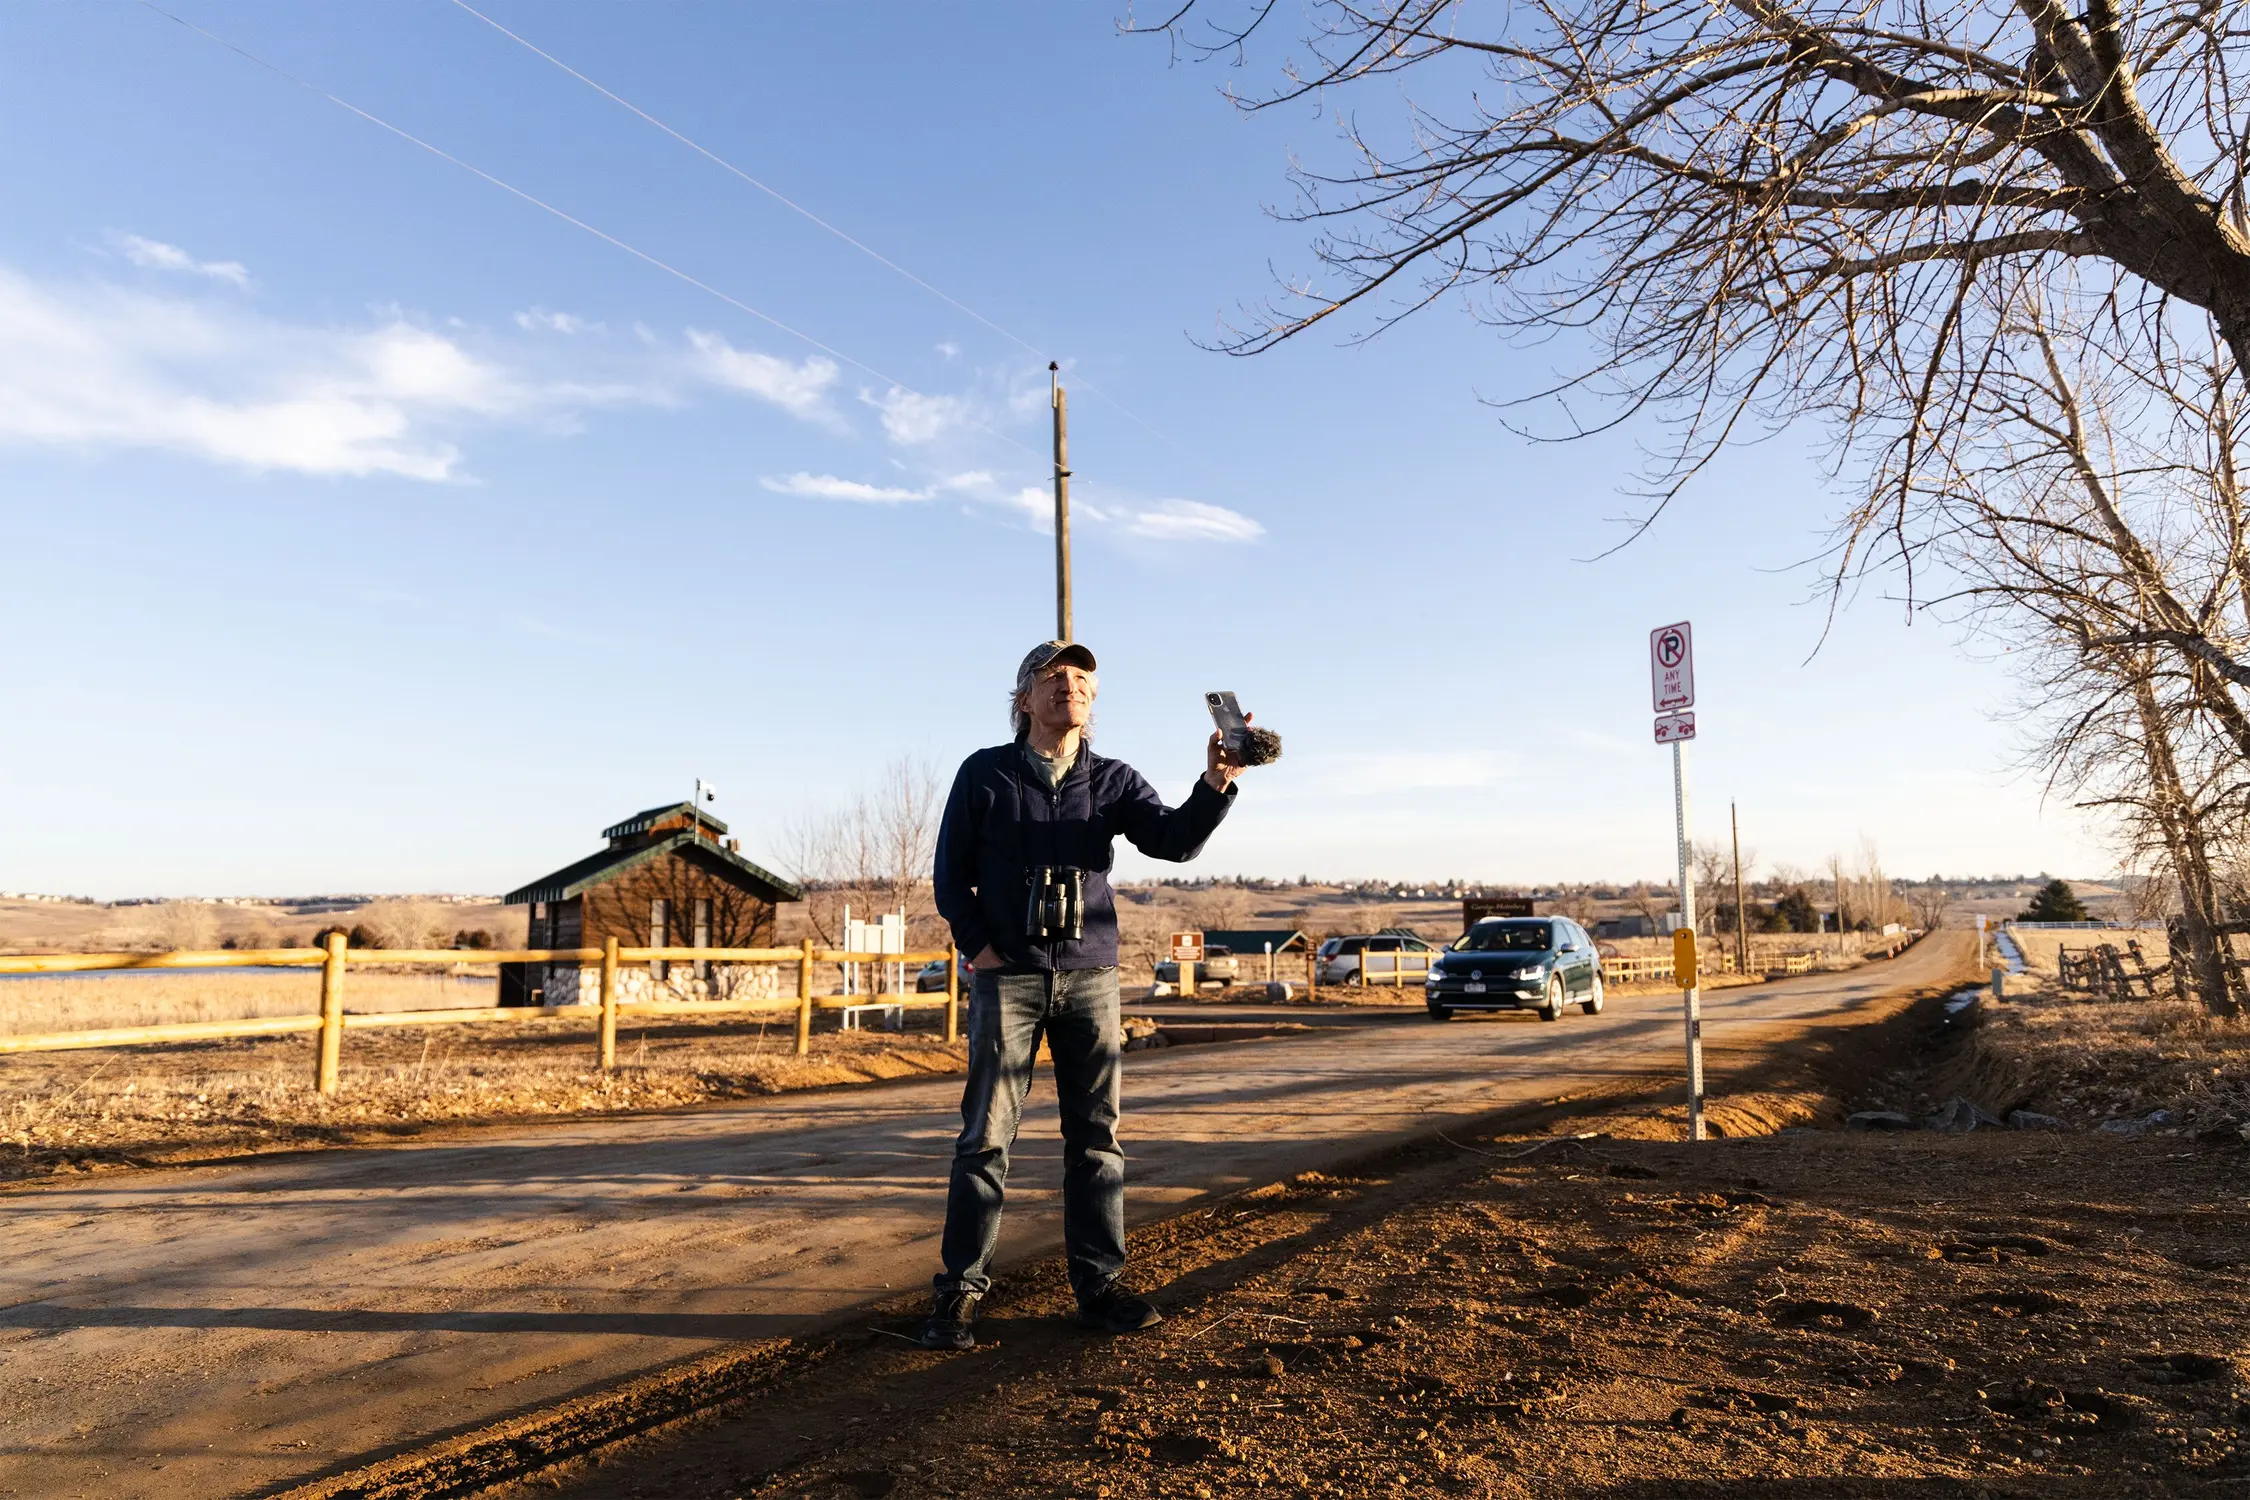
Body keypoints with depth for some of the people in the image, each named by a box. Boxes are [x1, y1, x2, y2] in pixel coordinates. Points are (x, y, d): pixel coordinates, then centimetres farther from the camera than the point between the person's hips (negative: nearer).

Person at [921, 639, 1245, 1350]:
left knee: (1096, 1135, 5)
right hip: (1009, 977, -2)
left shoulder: (1112, 780, 7)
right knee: (986, 1134, -2)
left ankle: (1099, 1285, 15)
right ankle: (959, 1289, 8)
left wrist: (1215, 784, -26)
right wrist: (978, 946, -6)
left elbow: (1174, 839, -9)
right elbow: (951, 871, 5)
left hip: (1091, 976, 3)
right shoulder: (986, 773, 3)